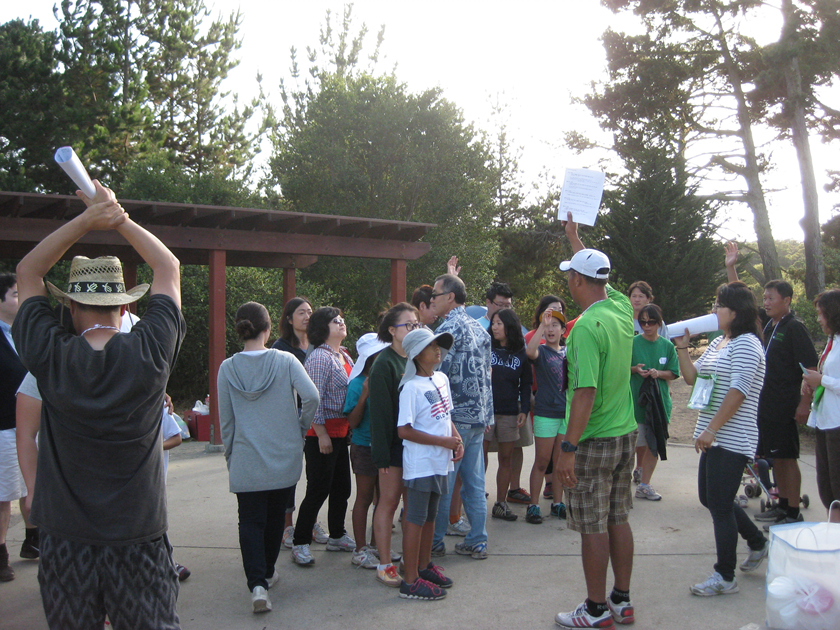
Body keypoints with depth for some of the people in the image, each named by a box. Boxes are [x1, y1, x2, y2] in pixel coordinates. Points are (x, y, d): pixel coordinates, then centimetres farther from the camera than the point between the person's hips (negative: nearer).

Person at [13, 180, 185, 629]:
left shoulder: (51, 359, -10)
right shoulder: (149, 354, -12)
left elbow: (27, 271, 5)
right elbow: (169, 267, 4)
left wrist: (85, 221, -2)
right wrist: (118, 219, 8)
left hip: (66, 540, 1)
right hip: (139, 538, -1)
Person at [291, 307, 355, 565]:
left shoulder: (344, 355, 13)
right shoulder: (319, 357, -15)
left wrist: (350, 428, 18)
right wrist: (322, 434, -20)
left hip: (342, 431, 9)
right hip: (322, 432, -9)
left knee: (342, 486, 16)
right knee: (319, 489, -3)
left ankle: (337, 536, 31)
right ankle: (300, 544, 8)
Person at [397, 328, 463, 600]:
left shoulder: (442, 379, 8)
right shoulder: (411, 387, -16)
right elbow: (404, 430, -20)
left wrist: (457, 439, 0)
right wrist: (443, 441, -18)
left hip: (440, 463, 8)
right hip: (420, 464, -7)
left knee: (430, 516, 19)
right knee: (416, 520, 0)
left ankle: (424, 566, 34)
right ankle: (411, 581, 9)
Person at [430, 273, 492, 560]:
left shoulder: (449, 328, -13)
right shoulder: (479, 328, 14)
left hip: (456, 416, -8)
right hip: (479, 416, 8)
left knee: (443, 482, 2)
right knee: (475, 481, 12)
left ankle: (434, 541, 11)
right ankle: (478, 541, 16)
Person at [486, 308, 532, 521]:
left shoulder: (521, 354, 6)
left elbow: (525, 385, 10)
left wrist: (524, 410, 0)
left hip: (509, 413, 2)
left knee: (506, 458, 7)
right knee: (480, 456, -3)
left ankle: (501, 504, 15)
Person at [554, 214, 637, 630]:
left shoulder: (586, 326, -21)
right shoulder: (622, 310, 3)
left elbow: (585, 393, -25)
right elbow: (599, 277, 24)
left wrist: (568, 447, -22)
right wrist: (575, 238, 37)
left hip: (594, 440, -8)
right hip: (625, 433, 8)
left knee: (593, 528, 3)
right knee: (618, 519, 16)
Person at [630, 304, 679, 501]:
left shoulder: (667, 345, 3)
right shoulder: (632, 342, -4)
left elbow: (673, 373, 5)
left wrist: (658, 373, -14)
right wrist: (634, 369, -17)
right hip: (635, 401, -3)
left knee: (655, 445, 7)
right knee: (635, 444, -3)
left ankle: (644, 485, 18)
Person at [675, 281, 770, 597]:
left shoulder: (746, 344, -14)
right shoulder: (717, 343, 15)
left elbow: (738, 391, -21)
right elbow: (692, 377, 19)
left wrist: (711, 429, -23)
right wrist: (682, 347, 6)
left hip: (731, 439, -10)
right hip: (714, 438, 10)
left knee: (720, 504, -3)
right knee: (710, 498, 17)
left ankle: (725, 576, 9)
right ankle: (758, 543, 37)